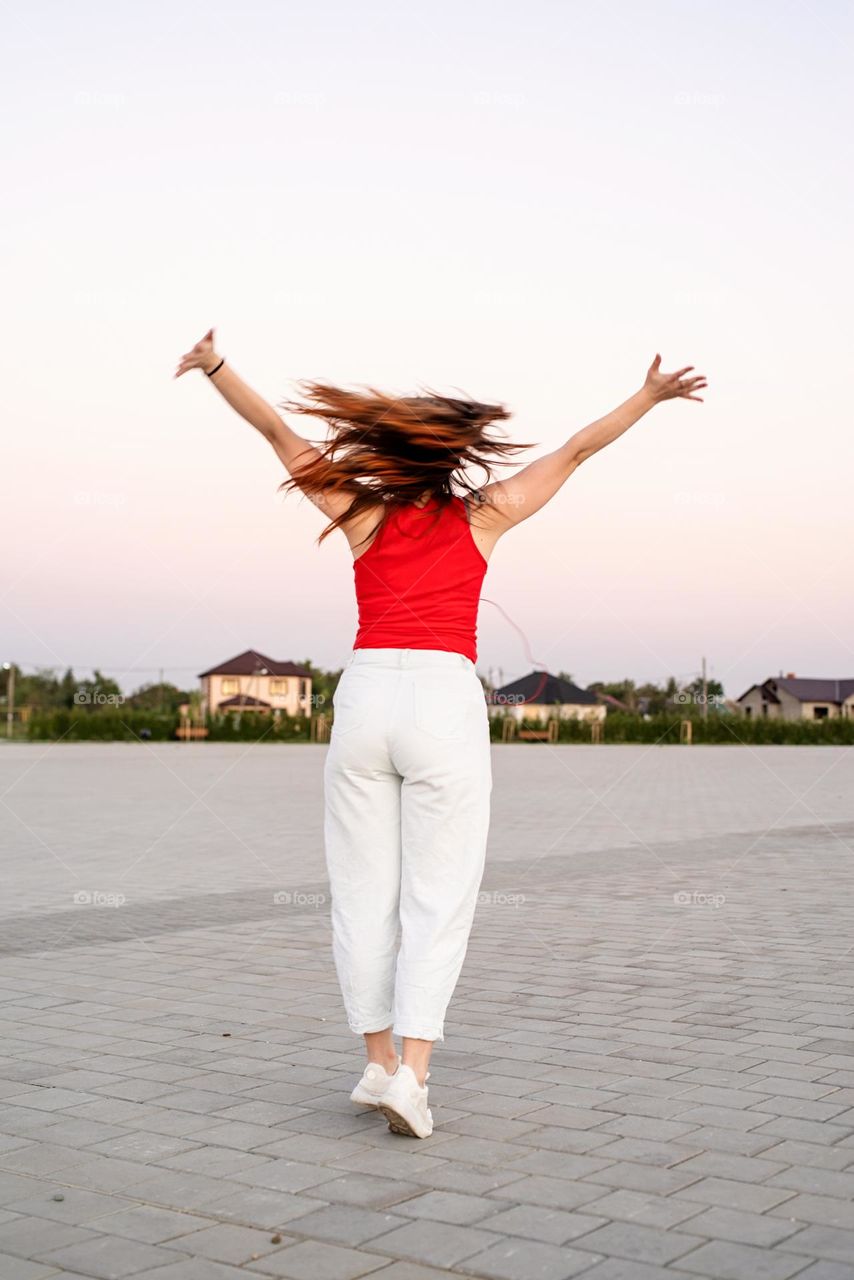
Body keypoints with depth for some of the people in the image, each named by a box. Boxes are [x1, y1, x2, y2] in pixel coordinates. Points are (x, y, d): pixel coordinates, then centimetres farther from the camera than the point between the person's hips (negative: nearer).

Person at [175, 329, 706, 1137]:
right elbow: (576, 450, 22)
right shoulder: (483, 517, 14)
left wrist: (216, 367, 18)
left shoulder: (365, 514, 15)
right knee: (438, 899, 1)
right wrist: (649, 396, 31)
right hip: (444, 700, -2)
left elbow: (281, 435, 17)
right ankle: (411, 1075, -8)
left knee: (365, 893, 9)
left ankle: (380, 1063, 16)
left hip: (364, 696, 2)